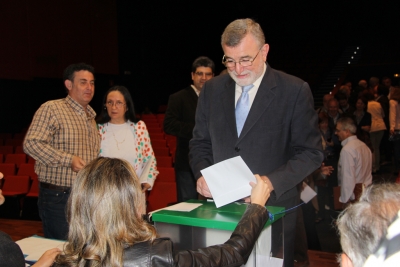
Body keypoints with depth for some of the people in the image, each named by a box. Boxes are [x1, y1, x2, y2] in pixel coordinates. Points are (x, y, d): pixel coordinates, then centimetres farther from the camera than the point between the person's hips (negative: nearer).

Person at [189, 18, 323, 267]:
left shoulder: (295, 91, -9)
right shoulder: (212, 89, 4)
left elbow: (311, 152, -9)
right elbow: (200, 143, 11)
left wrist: (271, 182, -22)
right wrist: (201, 174, -9)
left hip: (273, 208, -3)